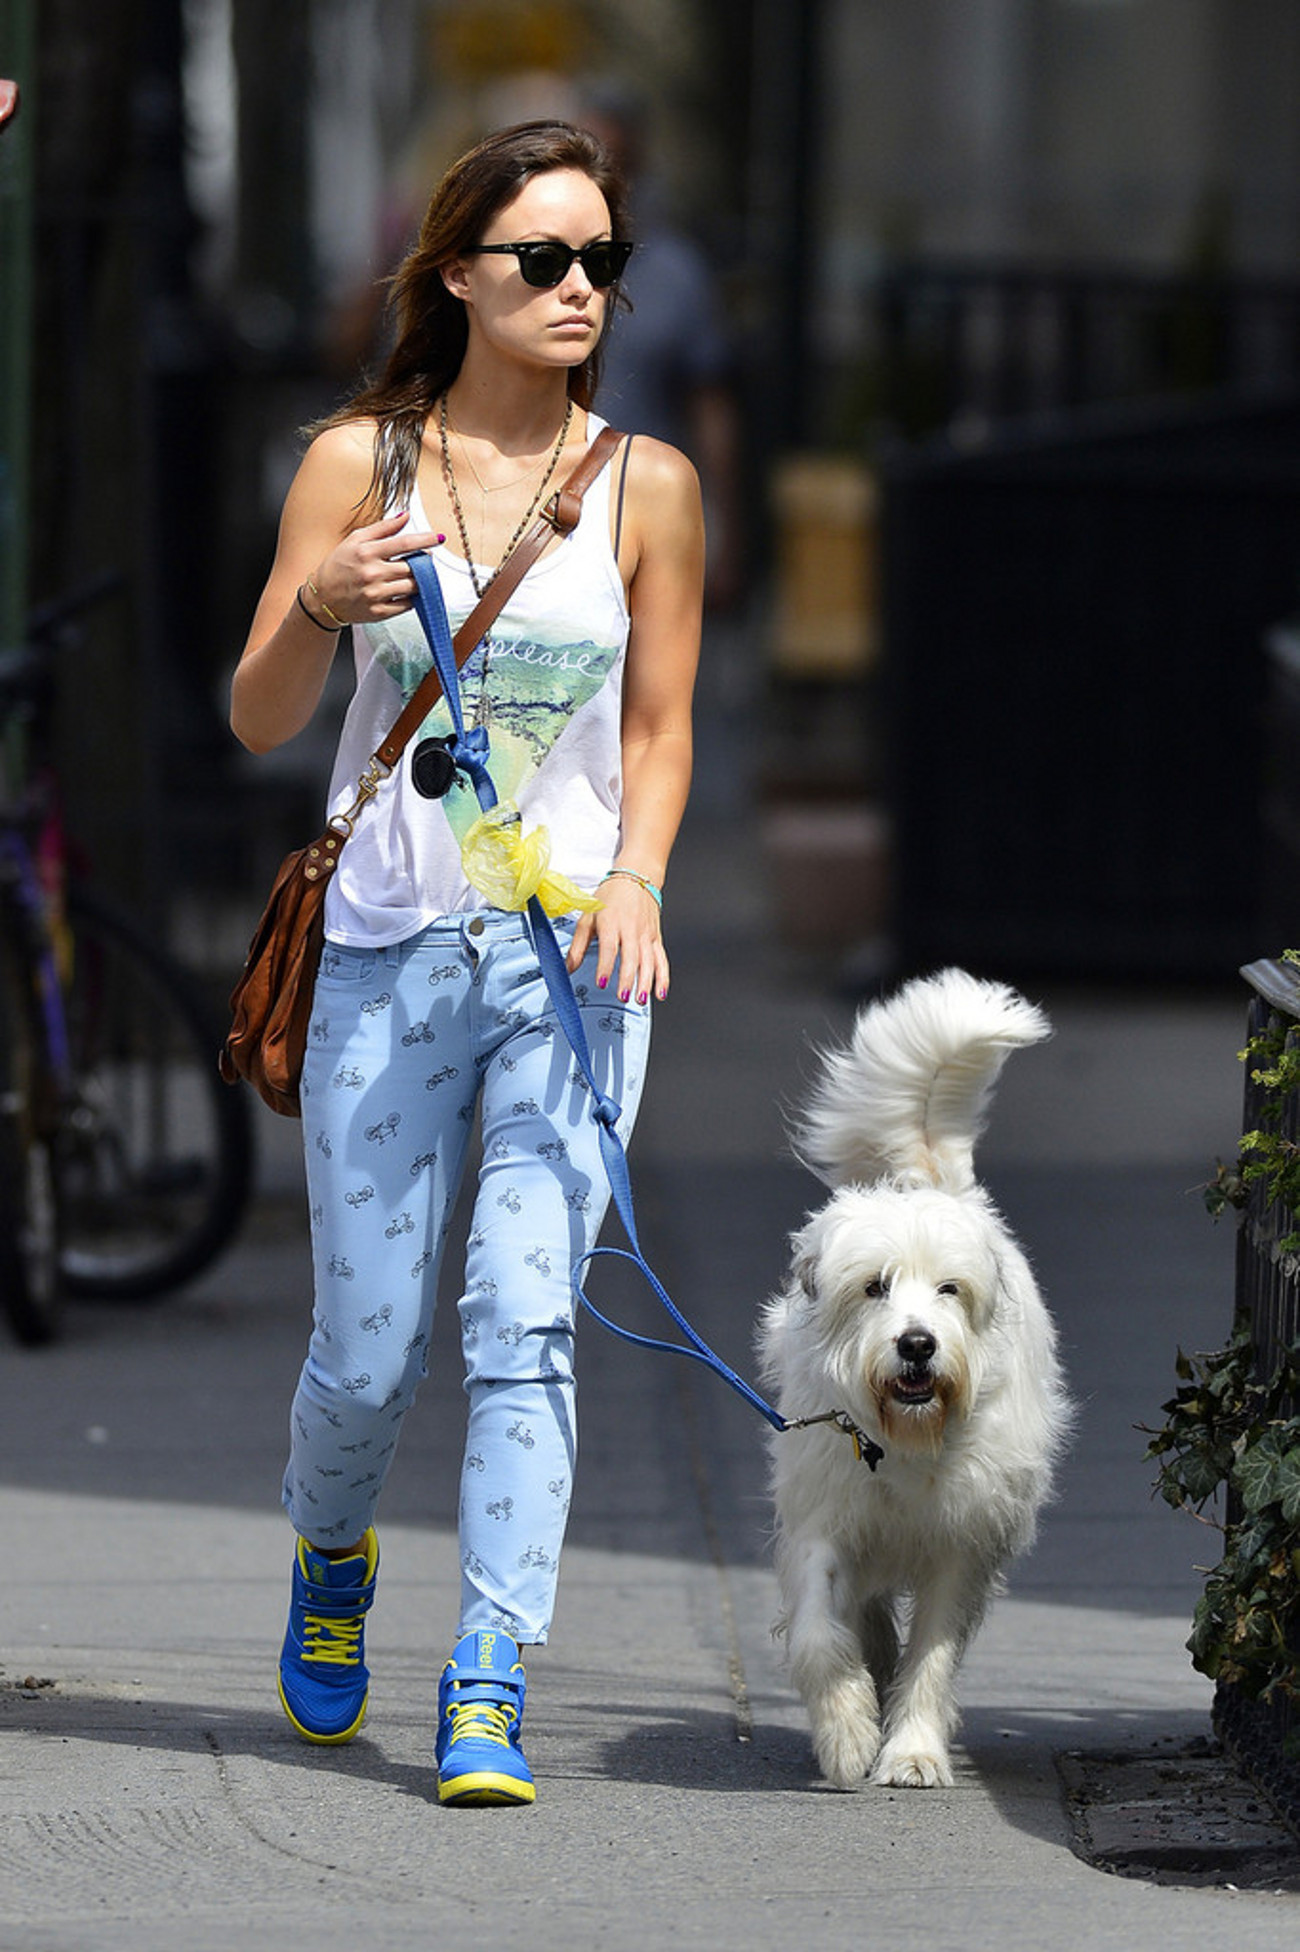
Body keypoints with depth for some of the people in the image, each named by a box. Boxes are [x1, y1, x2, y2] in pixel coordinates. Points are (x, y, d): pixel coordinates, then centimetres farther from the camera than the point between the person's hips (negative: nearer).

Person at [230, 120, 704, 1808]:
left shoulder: (646, 485, 3)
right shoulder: (358, 459, 0)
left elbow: (659, 725, 12)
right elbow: (258, 722, 1)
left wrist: (635, 879, -6)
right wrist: (323, 607, -19)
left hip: (571, 955, 0)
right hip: (387, 951, 0)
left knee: (526, 1319, -12)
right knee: (369, 1349, 4)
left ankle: (489, 1689, -9)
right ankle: (331, 1555, 36)